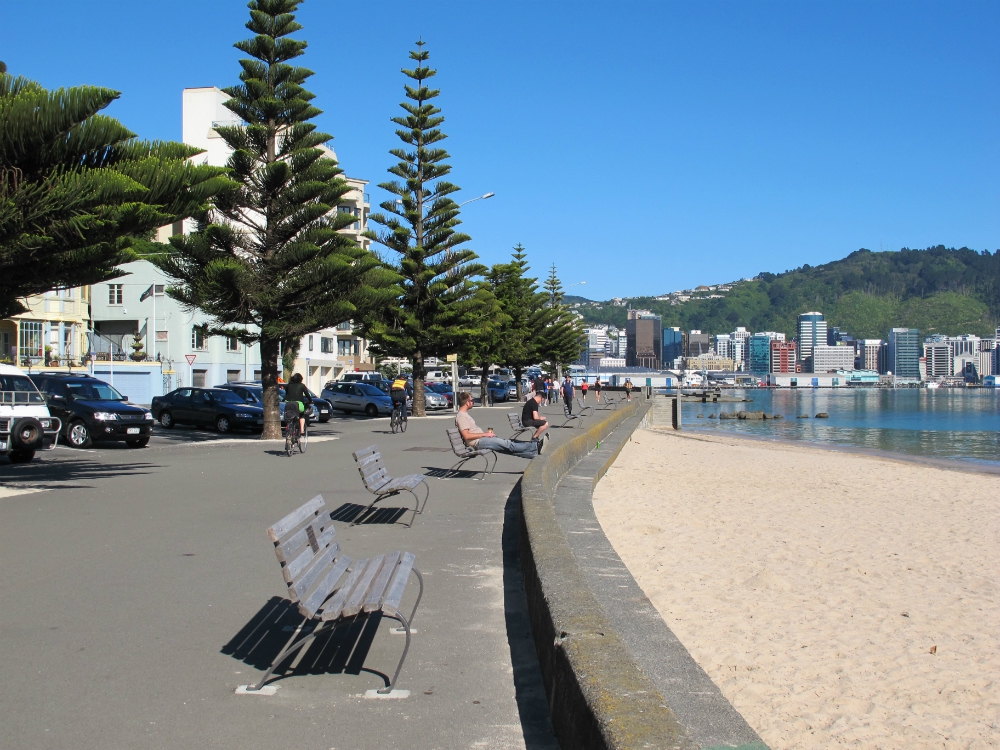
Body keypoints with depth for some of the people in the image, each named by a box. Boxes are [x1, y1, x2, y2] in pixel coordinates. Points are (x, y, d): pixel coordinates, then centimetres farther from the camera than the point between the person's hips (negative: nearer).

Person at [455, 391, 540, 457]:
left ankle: (534, 452, -6)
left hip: (481, 438, 10)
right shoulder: (461, 416, -15)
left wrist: (486, 431, 10)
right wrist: (485, 434, -16)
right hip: (477, 442, -10)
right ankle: (535, 447, -16)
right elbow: (466, 436, -23)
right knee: (507, 444, -15)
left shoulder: (465, 414, 18)